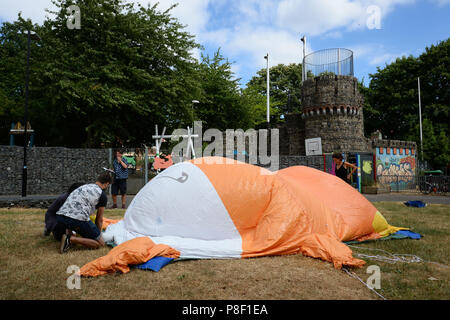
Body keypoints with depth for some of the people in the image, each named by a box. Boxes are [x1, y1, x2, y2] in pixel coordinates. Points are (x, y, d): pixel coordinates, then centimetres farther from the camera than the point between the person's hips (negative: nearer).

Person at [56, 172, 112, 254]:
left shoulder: (84, 186, 28)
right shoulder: (102, 195, 8)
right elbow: (99, 219, 15)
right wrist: (98, 235, 34)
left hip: (60, 216, 7)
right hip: (77, 219, -7)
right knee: (100, 243, 6)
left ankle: (68, 234, 13)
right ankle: (71, 239, -10)